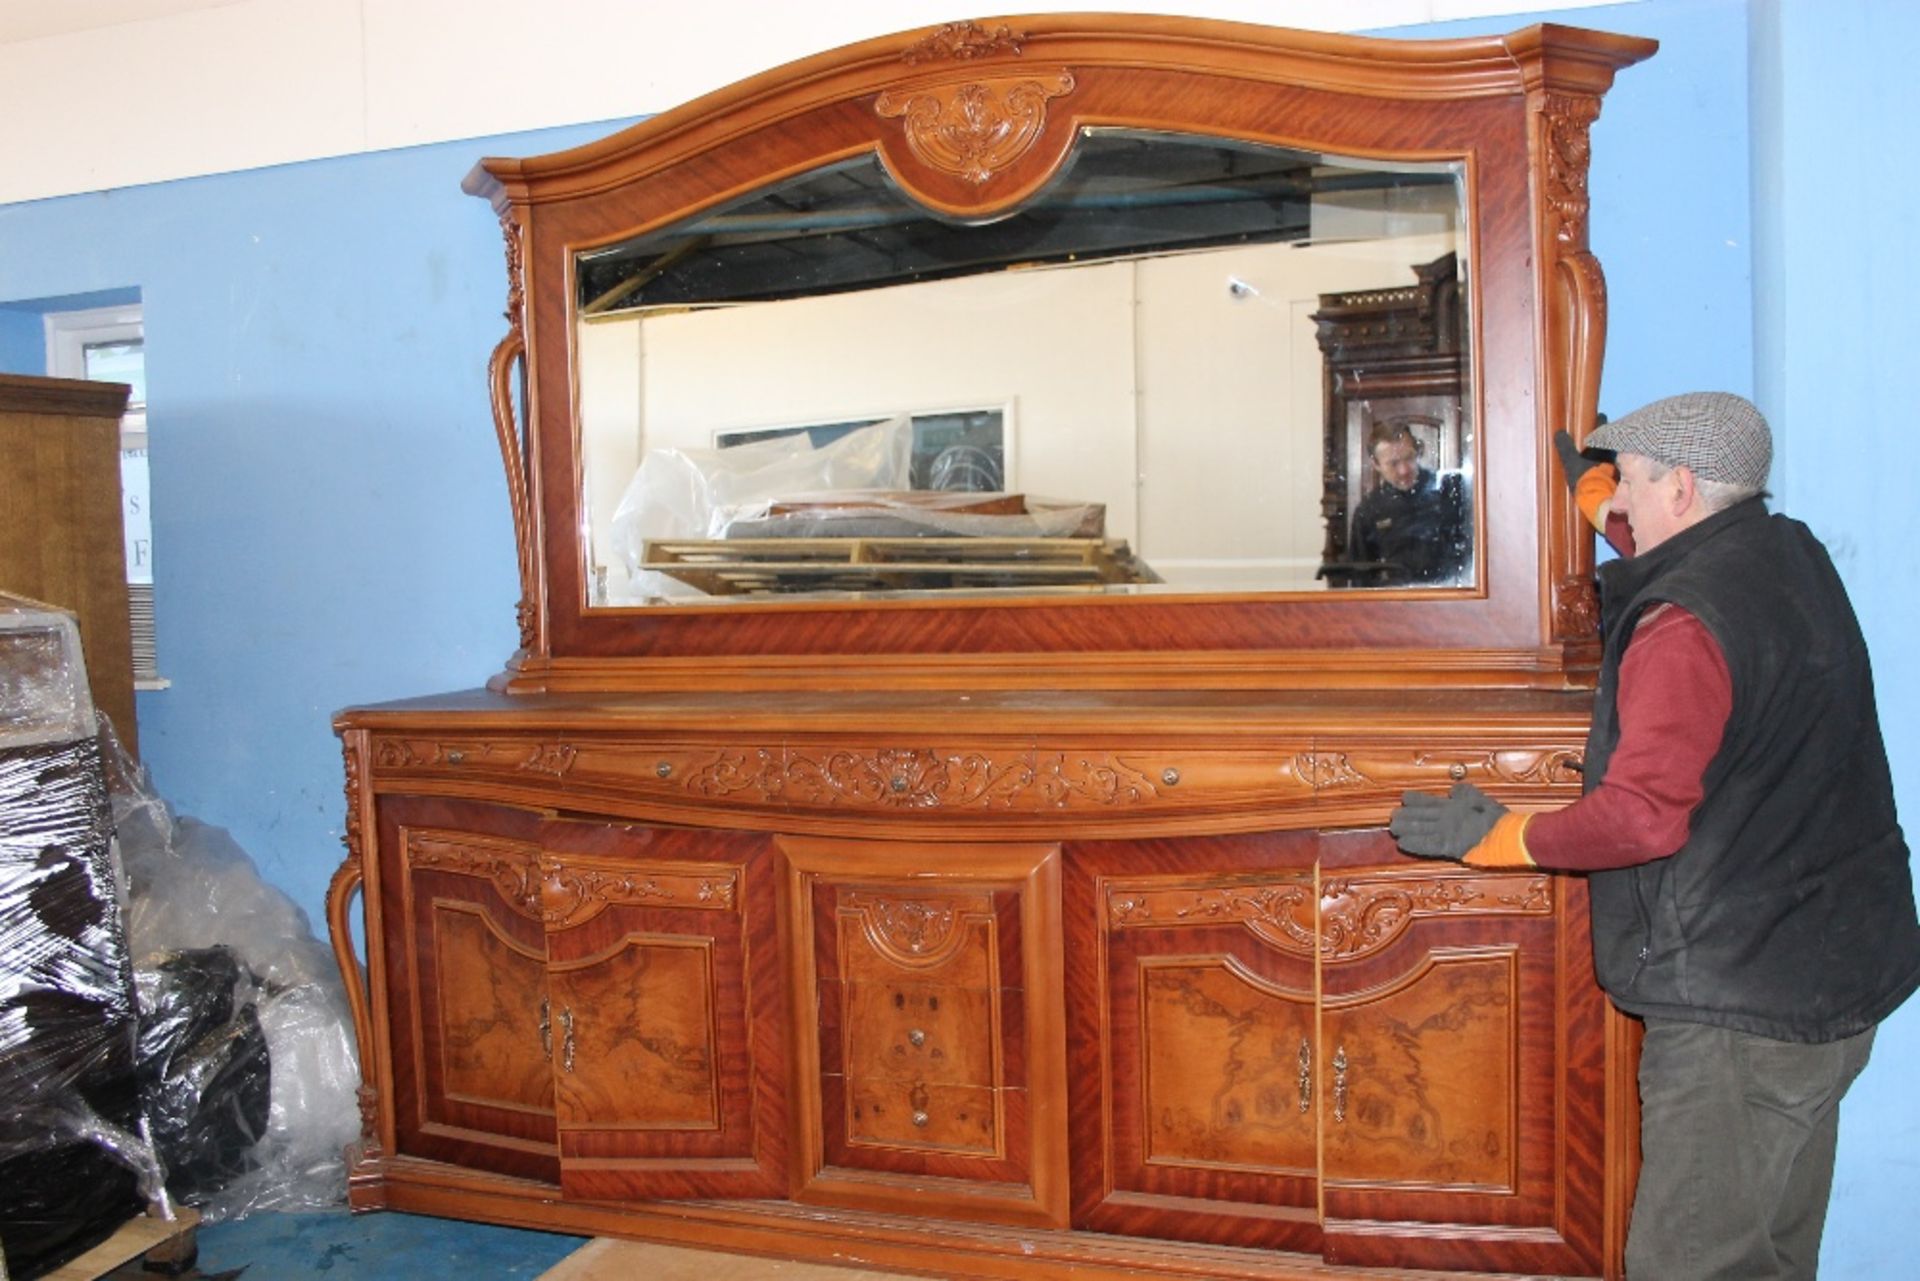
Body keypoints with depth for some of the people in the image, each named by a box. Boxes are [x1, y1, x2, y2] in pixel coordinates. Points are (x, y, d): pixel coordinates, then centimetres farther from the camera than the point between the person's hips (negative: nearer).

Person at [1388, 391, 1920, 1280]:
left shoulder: (1684, 626, -23)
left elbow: (1643, 816, -28)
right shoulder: (1792, 556, 6)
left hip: (1738, 1003, -10)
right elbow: (1684, 559, 30)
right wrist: (1593, 495, 40)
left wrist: (1494, 839, -17)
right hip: (1839, 970, 10)